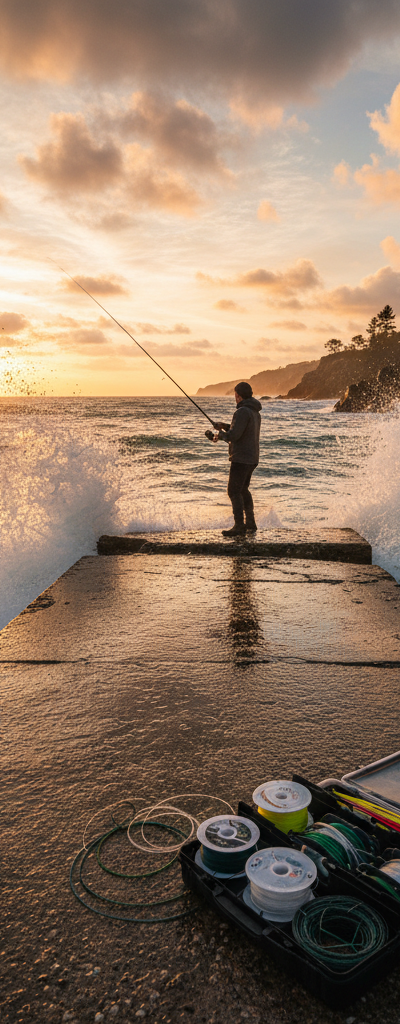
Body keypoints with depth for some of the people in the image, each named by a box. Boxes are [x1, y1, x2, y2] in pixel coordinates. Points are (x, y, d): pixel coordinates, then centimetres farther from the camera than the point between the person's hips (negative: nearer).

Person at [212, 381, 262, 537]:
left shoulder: (242, 412, -17)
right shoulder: (255, 412, 14)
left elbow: (233, 436, -23)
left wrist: (220, 434, -3)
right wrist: (226, 426, 17)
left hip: (241, 459, -10)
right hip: (252, 458, 10)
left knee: (234, 491, -8)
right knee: (243, 489, 22)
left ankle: (239, 527, -10)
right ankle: (250, 522, 27)